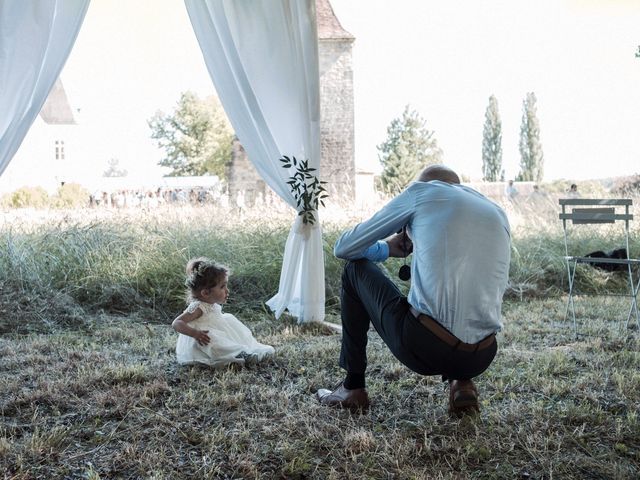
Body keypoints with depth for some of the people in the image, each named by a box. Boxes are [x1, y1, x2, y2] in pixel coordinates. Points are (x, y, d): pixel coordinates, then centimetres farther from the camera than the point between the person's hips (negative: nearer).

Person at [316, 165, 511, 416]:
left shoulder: (422, 191, 8)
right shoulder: (499, 214, 19)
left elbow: (344, 247, 13)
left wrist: (388, 248, 31)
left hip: (422, 345, -5)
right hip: (481, 359, 5)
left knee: (355, 270, 21)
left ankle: (353, 387, 24)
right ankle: (461, 382, 17)